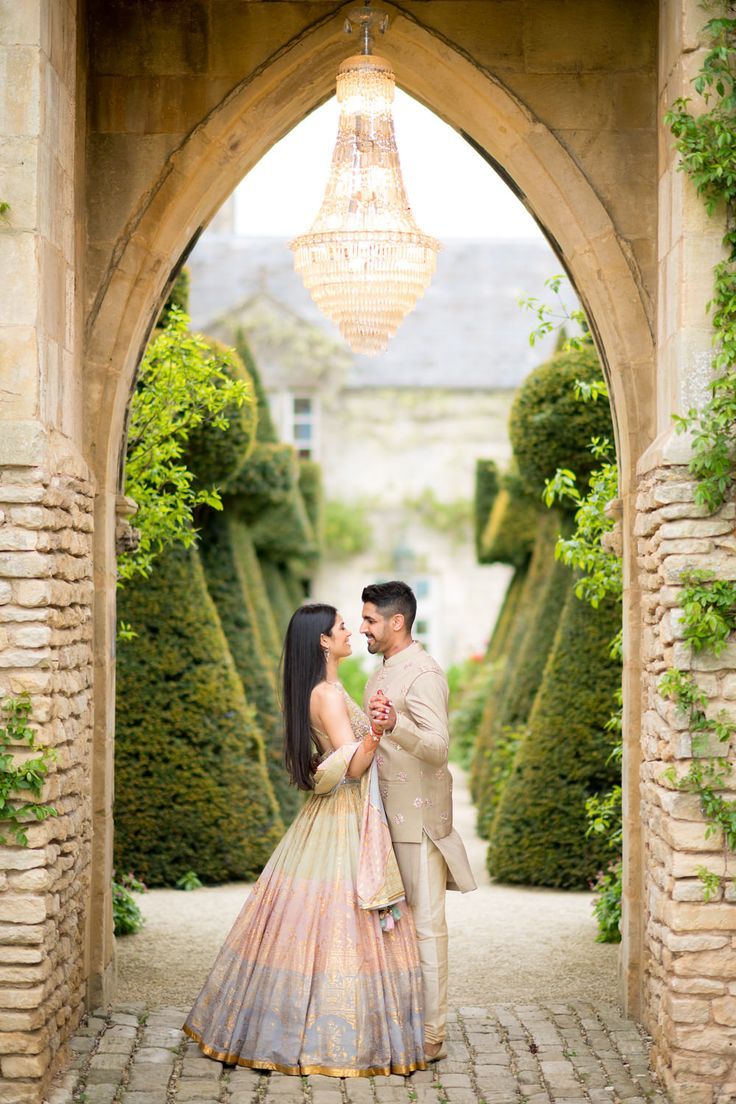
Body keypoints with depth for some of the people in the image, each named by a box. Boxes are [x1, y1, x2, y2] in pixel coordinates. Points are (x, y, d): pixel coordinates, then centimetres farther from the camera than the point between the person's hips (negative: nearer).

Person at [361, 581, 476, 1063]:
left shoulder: (422, 674, -16)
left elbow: (439, 746, -29)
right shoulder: (384, 672, 15)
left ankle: (431, 1035, 2)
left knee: (426, 924, -4)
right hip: (388, 816, 10)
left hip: (419, 818, -10)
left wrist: (395, 725, -46)